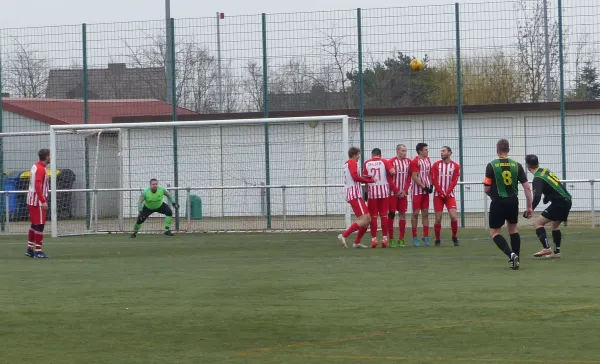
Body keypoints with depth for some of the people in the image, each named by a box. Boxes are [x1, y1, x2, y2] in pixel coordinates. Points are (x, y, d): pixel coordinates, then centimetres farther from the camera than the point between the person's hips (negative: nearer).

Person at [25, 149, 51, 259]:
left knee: (34, 224, 16)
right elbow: (37, 186, -25)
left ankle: (30, 249, 19)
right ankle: (38, 251, -5)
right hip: (38, 200, -10)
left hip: (31, 200, 10)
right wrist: (43, 201, -27)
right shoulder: (41, 169, -17)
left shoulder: (35, 167, 13)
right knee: (39, 225, -6)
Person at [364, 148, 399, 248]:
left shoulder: (367, 163, 3)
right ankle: (384, 239, 3)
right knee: (384, 215, 6)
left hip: (372, 191, 0)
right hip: (384, 191, 0)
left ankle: (373, 239, 4)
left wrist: (366, 191, 10)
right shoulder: (384, 162, 0)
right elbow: (392, 172, -14)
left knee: (373, 216, 6)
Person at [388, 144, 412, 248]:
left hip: (403, 192, 4)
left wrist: (405, 190, -3)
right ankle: (391, 239, -1)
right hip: (393, 193, -4)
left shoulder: (408, 162, 7)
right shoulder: (392, 162, -8)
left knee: (402, 214, 3)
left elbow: (409, 177, 8)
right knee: (391, 214, -4)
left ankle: (401, 239, 7)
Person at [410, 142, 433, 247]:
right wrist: (424, 186, -18)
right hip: (417, 190, -7)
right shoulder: (415, 162, -12)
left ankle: (426, 236, 12)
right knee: (416, 213, -2)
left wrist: (430, 185, 3)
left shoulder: (427, 160, 11)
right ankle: (415, 237, 3)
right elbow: (414, 177, -16)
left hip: (426, 190, 7)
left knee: (425, 213, 8)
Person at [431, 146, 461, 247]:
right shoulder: (436, 165, 3)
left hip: (450, 194, 0)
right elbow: (434, 180, -3)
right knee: (438, 218, -2)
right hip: (438, 195, 0)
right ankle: (437, 239, 8)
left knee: (453, 216, -13)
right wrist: (441, 192, -13)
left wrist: (447, 192, -14)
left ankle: (454, 237, 4)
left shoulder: (455, 166, 3)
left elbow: (454, 181, -2)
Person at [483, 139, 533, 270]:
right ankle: (516, 259, 21)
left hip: (498, 202, -3)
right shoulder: (517, 165, 0)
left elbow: (486, 188, -7)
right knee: (513, 229, 24)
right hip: (513, 201, 3)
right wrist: (529, 207, 4)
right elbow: (527, 187, -3)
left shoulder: (491, 166, -9)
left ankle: (511, 254, -15)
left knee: (494, 232, 7)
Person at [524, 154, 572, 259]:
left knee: (538, 222, -9)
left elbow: (537, 197, -26)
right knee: (555, 225, 25)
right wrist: (546, 198, 30)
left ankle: (546, 248, -20)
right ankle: (556, 252, 28)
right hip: (567, 200, 9)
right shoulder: (545, 171, 11)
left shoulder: (538, 179, -14)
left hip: (559, 202, -9)